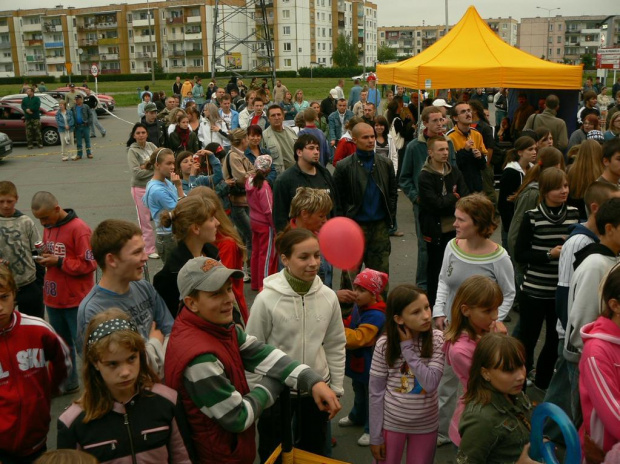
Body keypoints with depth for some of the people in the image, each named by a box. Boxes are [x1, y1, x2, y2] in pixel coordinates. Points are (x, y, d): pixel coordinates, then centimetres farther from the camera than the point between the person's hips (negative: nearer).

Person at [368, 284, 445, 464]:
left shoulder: (437, 340, -12)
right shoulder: (384, 344, -14)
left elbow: (430, 384, -21)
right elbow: (376, 393, -7)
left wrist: (407, 347, -22)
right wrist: (375, 436, -5)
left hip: (425, 425, 1)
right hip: (391, 424, -1)